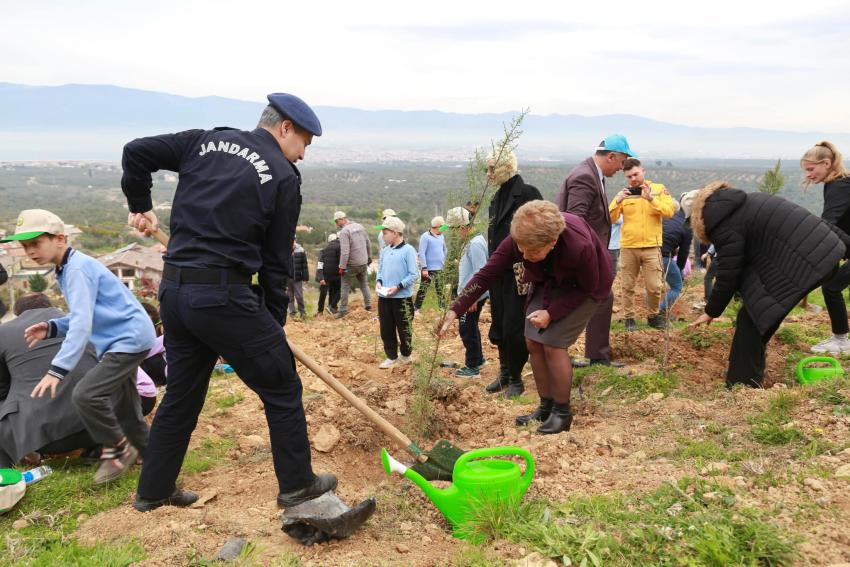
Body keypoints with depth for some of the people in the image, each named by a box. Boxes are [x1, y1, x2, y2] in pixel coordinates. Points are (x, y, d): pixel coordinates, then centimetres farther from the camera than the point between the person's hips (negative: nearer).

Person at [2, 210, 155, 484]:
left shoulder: (77, 268, -18)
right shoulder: (68, 269, 13)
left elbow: (82, 323, -26)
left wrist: (57, 369, -31)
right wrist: (52, 327, 2)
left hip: (130, 338, -11)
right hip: (123, 339, 11)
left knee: (85, 395, -19)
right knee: (123, 409, 15)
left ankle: (117, 448, 1)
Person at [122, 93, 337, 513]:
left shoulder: (207, 141, 11)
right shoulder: (283, 176, -4)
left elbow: (136, 152, 10)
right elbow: (277, 261, -2)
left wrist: (140, 206, 25)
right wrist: (273, 322, 6)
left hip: (173, 289, 7)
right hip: (224, 295, -7)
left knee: (181, 392, 22)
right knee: (281, 387, 9)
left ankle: (153, 491, 34)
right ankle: (297, 485, 21)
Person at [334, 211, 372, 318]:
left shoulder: (344, 231, -18)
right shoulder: (360, 226, 4)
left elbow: (345, 251, -24)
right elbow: (368, 244, 11)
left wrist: (342, 267, -17)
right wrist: (369, 257, 22)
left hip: (351, 264, -6)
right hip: (363, 262, 6)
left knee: (345, 286, 5)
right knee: (364, 284, 20)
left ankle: (343, 310, 8)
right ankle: (368, 305, 24)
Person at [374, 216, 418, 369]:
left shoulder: (408, 250, -10)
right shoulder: (385, 251, 9)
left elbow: (413, 275, -12)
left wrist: (398, 287, -19)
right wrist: (379, 281, -3)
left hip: (402, 297, -6)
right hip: (384, 297, 6)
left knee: (404, 329, 7)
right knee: (386, 329, 10)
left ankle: (405, 355, 26)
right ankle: (391, 357, 22)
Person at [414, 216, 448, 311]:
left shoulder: (441, 236, 10)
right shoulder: (425, 237, -11)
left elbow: (445, 250, 24)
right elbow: (422, 253, -15)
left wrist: (443, 261, 14)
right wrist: (424, 268, -20)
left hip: (439, 269, 7)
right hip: (428, 269, -7)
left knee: (441, 289, 12)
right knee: (423, 289, -4)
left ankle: (443, 308, 20)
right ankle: (416, 308, 3)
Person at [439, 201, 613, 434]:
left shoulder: (580, 247, -40)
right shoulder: (517, 241, -29)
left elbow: (587, 288, -22)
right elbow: (486, 274, -26)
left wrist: (552, 313, -28)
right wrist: (454, 311, -32)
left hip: (582, 288, -5)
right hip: (548, 282, 5)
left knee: (553, 343, -15)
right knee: (533, 342, -1)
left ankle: (562, 412, 4)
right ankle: (546, 406, 17)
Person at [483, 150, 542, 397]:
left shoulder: (528, 193, -11)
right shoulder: (497, 198, 13)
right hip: (499, 273, 8)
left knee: (514, 327, -3)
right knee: (498, 326, 12)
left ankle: (515, 379, 12)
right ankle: (505, 373, 27)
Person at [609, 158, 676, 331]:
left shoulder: (659, 189, 2)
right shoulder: (624, 193, 5)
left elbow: (669, 211, -11)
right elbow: (610, 219, -2)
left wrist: (650, 198, -20)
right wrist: (618, 201, -17)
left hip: (651, 247, -1)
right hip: (628, 247, 1)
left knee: (655, 286, 0)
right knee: (628, 286, 7)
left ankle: (653, 315, 20)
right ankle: (629, 318, 19)